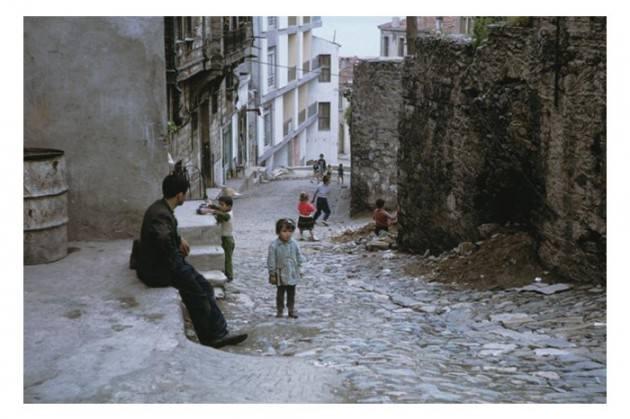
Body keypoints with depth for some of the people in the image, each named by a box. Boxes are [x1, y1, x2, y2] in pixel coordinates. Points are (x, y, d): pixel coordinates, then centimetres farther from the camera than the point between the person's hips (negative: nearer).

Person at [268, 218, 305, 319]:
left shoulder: (294, 244, -4)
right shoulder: (274, 245, -16)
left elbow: (299, 256, 7)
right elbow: (271, 260, -12)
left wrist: (299, 267, 5)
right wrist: (272, 274, -10)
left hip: (292, 274, 3)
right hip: (281, 274, -3)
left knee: (291, 293, 12)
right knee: (280, 293, 9)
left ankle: (291, 309, 23)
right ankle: (279, 310, 20)